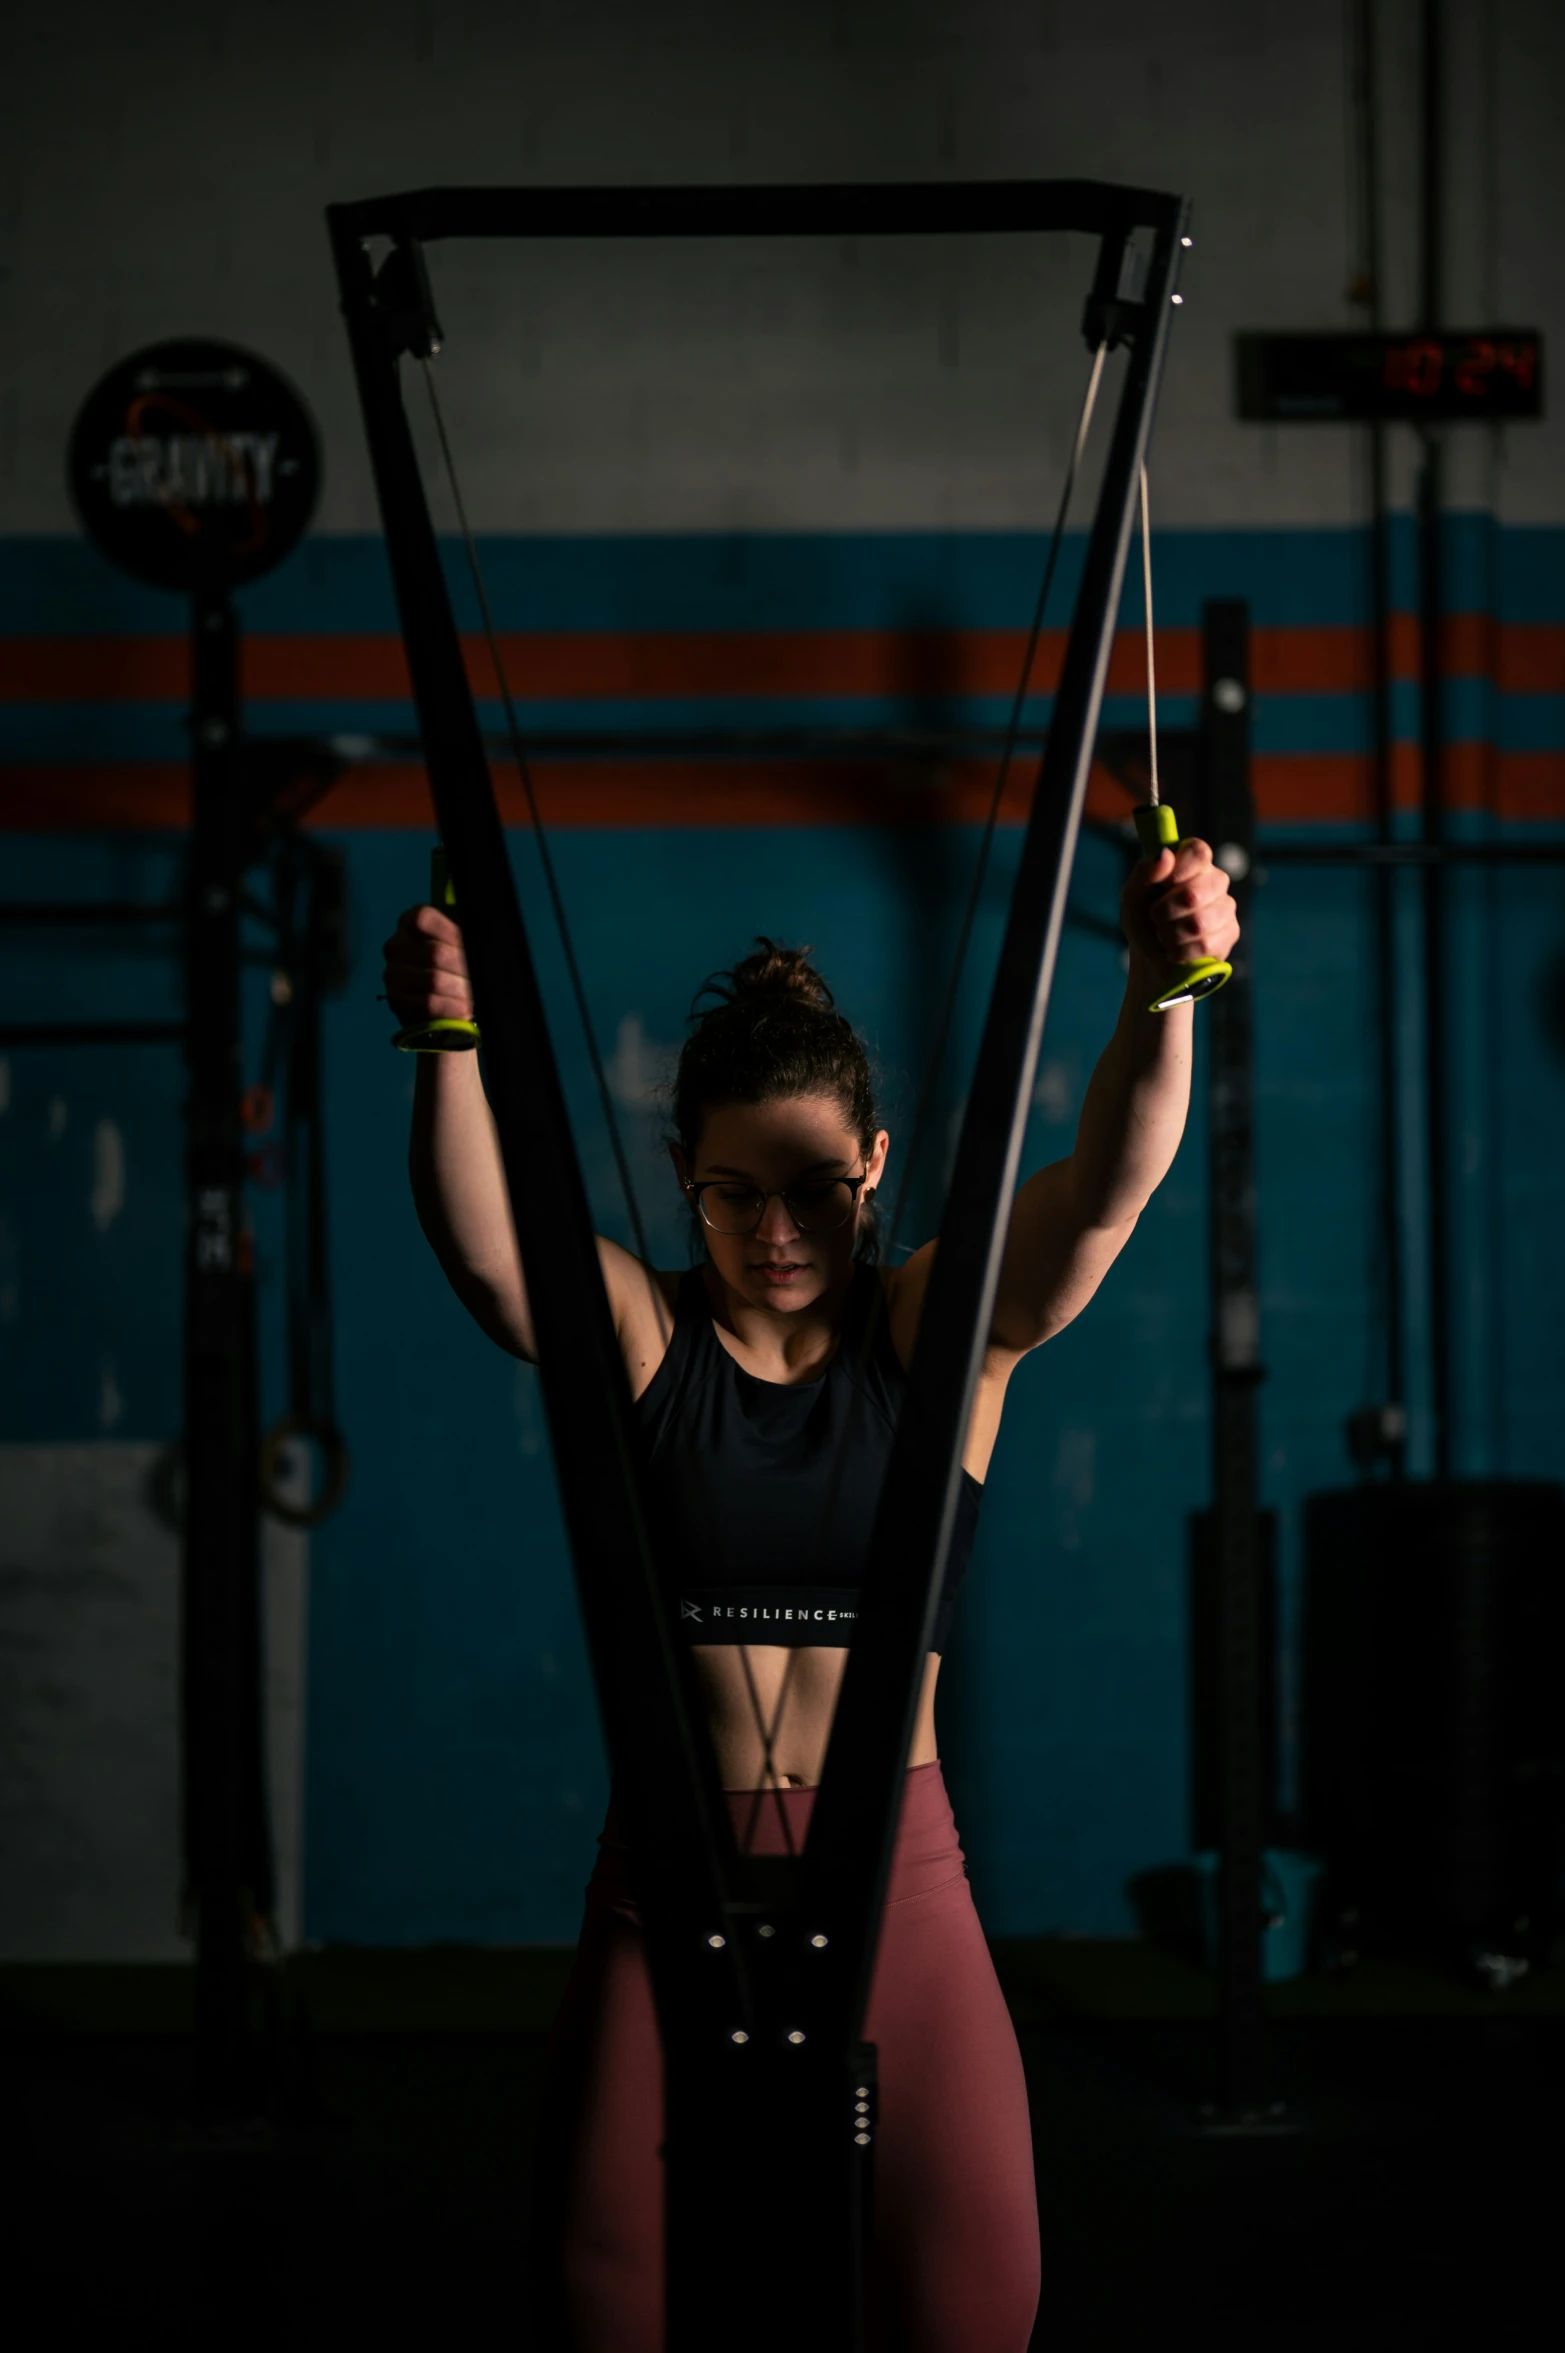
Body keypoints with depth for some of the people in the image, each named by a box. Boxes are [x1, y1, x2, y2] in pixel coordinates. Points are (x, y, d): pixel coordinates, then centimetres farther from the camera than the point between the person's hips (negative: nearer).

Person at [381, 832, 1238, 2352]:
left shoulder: (948, 1335, 3)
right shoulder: (633, 1337, 2)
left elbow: (1106, 1187, -14)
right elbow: (477, 1236, -18)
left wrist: (1162, 991, -34)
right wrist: (449, 1040, -38)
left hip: (898, 1883, 0)